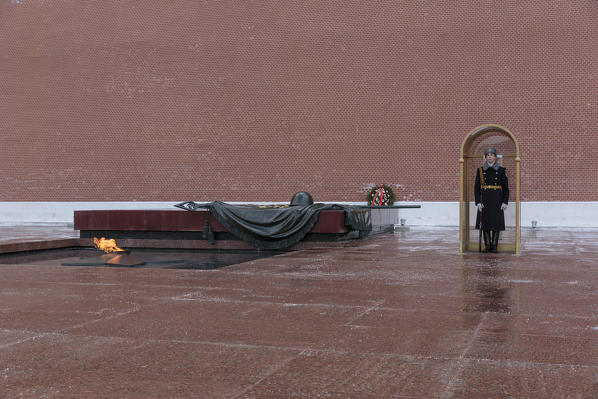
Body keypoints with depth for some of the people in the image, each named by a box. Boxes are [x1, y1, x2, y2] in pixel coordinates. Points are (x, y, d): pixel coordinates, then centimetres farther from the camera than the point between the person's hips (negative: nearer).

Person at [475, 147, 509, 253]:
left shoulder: (501, 170, 1)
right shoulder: (480, 170, 3)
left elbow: (505, 187, 2)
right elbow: (477, 187, 2)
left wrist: (505, 202, -6)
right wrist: (478, 202, -7)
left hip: (497, 199, -1)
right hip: (485, 199, 1)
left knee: (496, 222, 0)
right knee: (485, 221, 1)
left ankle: (494, 245, 8)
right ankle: (487, 245, 10)